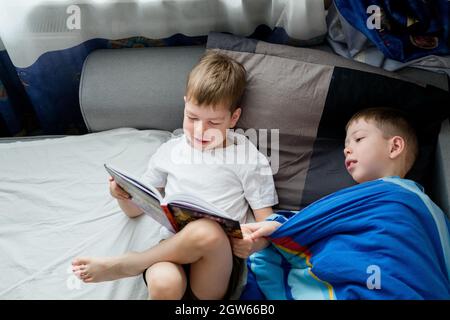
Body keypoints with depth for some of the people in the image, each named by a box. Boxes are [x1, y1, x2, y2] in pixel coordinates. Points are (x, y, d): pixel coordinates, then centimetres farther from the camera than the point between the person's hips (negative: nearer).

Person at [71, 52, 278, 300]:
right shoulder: (170, 151, 14)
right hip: (173, 252, 1)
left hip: (218, 261, 0)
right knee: (164, 281, -38)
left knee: (207, 231, -37)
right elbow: (135, 209, 23)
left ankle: (123, 265, -13)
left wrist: (252, 243, -17)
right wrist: (122, 195, 0)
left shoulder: (248, 159, 5)